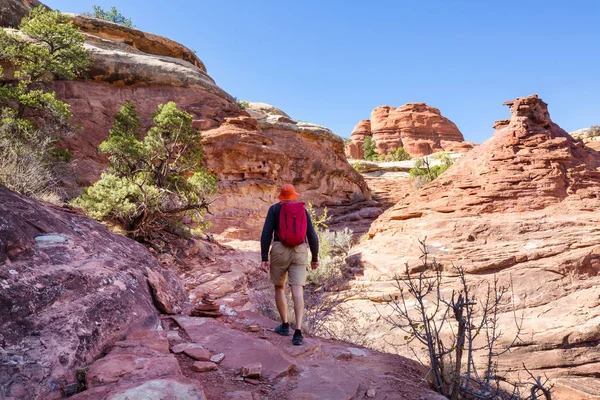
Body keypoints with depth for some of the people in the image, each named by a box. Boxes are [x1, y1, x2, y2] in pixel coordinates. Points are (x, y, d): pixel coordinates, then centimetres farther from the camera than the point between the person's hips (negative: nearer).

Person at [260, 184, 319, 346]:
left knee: (279, 288, 19)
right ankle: (298, 332, -19)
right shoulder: (303, 211, 10)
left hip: (279, 252, -1)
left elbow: (266, 234, -6)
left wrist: (264, 258, -6)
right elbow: (312, 236, 6)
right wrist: (315, 258, 17)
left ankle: (285, 325, 23)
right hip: (299, 254, 1)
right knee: (297, 292, -5)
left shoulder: (274, 209, 3)